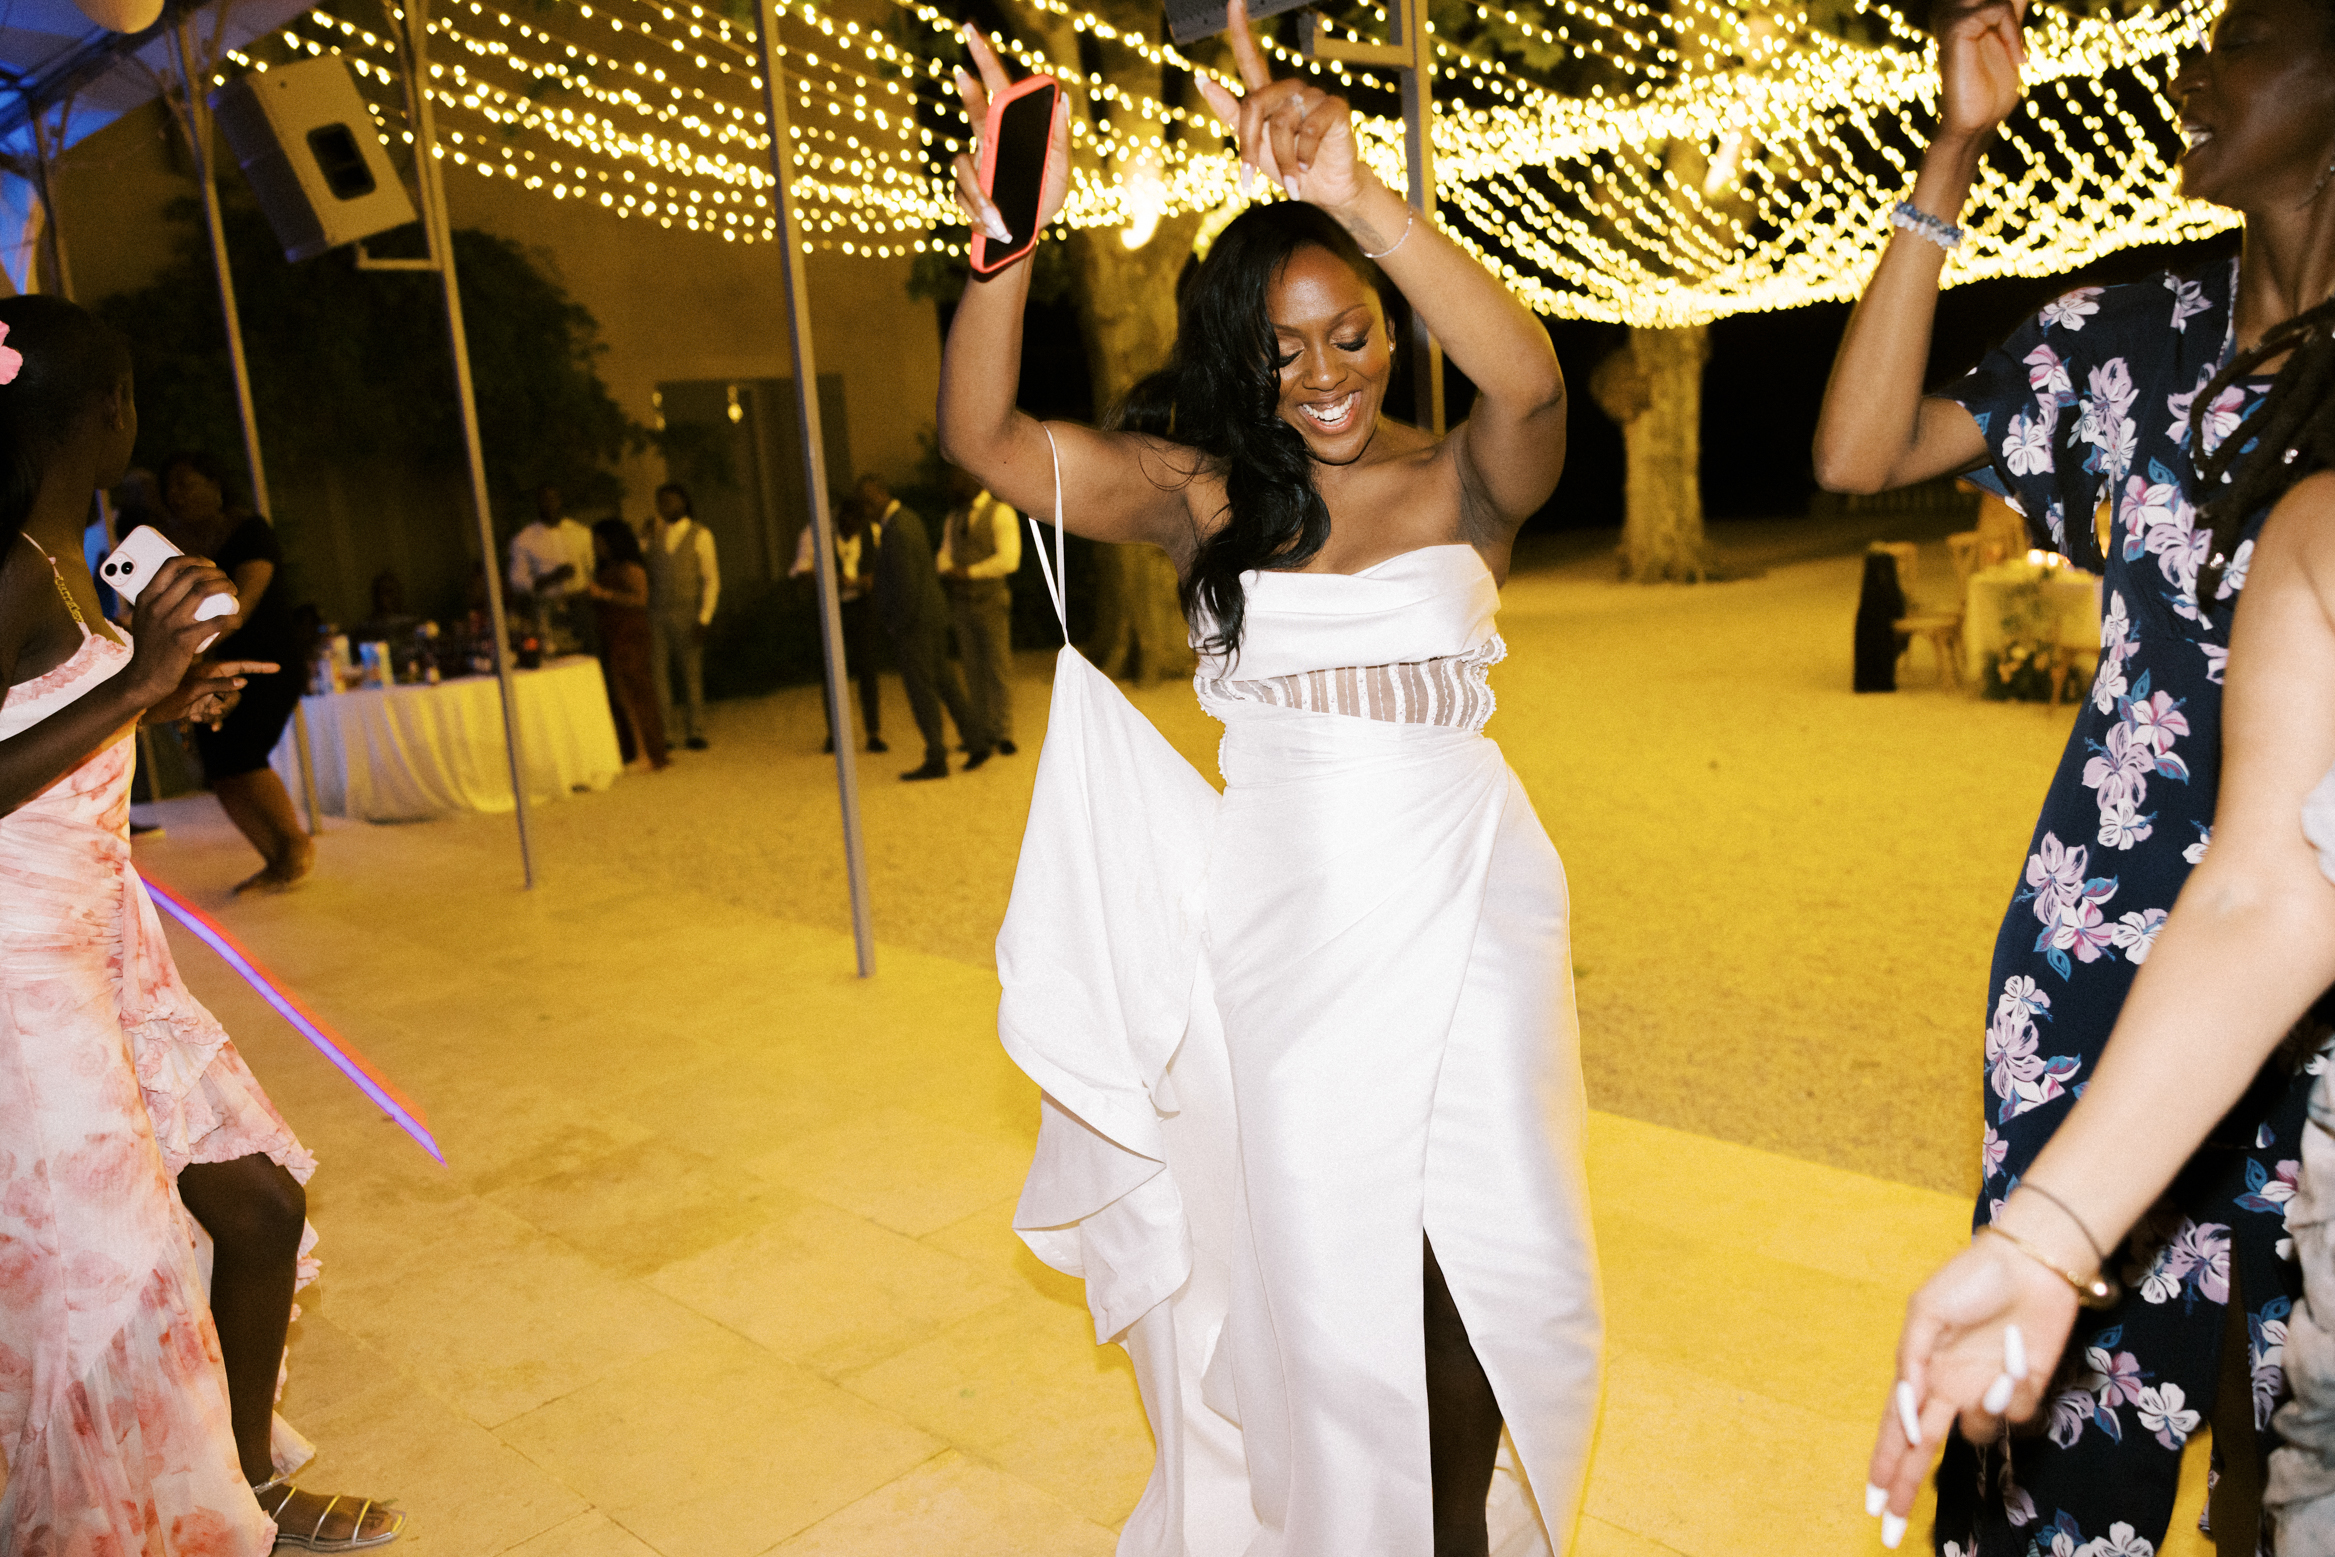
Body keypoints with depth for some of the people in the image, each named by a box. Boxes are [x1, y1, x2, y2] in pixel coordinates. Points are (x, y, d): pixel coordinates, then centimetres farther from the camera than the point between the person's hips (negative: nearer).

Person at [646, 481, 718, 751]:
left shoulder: (700, 535, 1)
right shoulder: (655, 533, 12)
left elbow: (711, 580, -2)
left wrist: (704, 619, -9)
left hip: (688, 615, -3)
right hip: (657, 614, 3)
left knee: (692, 675, 0)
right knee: (656, 673, -3)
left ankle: (694, 733, 9)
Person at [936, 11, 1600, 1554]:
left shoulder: (1464, 485, -3)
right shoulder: (1205, 493, 0)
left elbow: (1529, 380, -26)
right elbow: (985, 437, -10)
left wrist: (1364, 200, -36)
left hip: (1463, 916, 0)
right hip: (1282, 927, 0)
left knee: (1489, 1260, 9)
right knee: (1316, 1266, 11)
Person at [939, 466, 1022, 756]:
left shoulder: (1000, 513, -6)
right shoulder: (954, 518, 17)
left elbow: (1008, 559, -16)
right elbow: (946, 554, 14)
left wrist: (968, 572, -15)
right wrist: (945, 571, -9)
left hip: (991, 600, -6)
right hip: (962, 601, 6)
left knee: (998, 667, -4)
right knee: (973, 669, 6)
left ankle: (1003, 735, 1)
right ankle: (982, 733, 12)